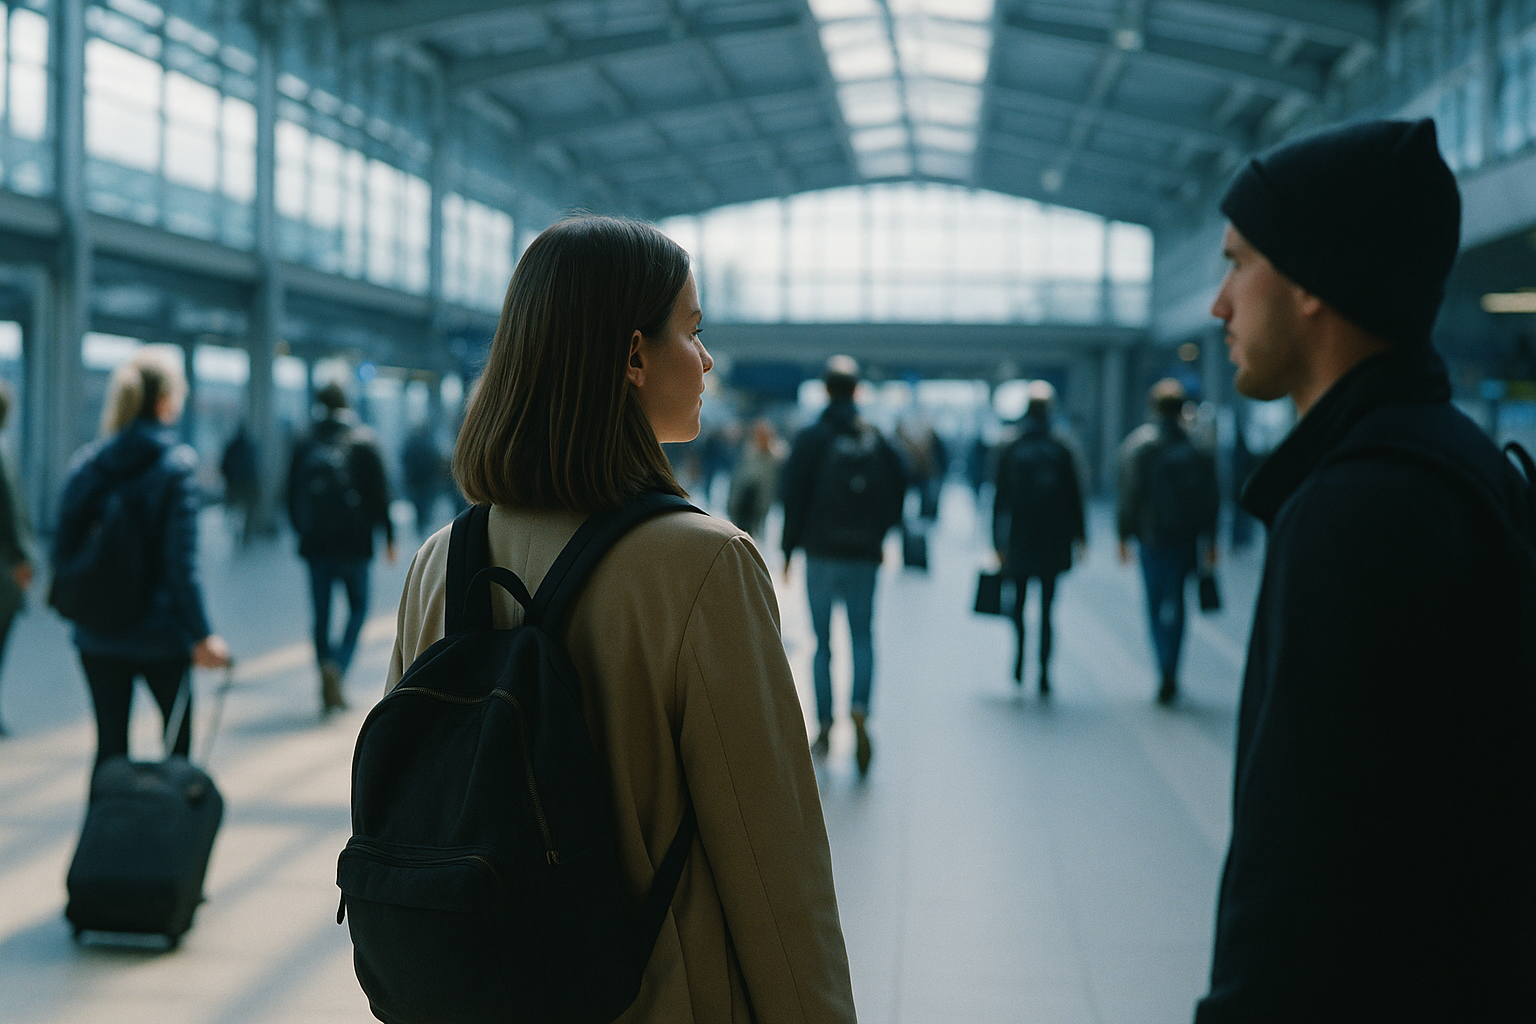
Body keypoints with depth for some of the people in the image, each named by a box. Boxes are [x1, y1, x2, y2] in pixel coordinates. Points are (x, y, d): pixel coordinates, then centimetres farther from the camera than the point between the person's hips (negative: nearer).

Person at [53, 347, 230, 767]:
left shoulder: (85, 463, 1)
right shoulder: (176, 464, -12)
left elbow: (63, 550, 2)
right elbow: (181, 562, -16)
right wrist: (202, 635, -13)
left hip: (97, 637, 4)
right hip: (160, 634, -4)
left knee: (110, 746, 10)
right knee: (179, 733, 15)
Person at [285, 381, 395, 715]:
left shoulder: (304, 445, 4)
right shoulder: (363, 442, -2)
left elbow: (293, 498, 7)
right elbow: (379, 493, -3)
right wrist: (388, 535, 4)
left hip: (315, 544, 2)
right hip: (354, 542, -2)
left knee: (322, 613, 7)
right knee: (357, 606, 11)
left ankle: (329, 689, 4)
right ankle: (338, 667, -13)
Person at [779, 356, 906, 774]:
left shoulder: (812, 438, -5)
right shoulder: (876, 439, 4)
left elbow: (792, 497, -7)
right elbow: (899, 486, 3)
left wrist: (788, 550, 0)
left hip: (822, 554, -2)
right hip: (865, 555, 2)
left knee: (822, 641, 8)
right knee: (863, 637, 7)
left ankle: (825, 727, 9)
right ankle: (859, 709, -17)